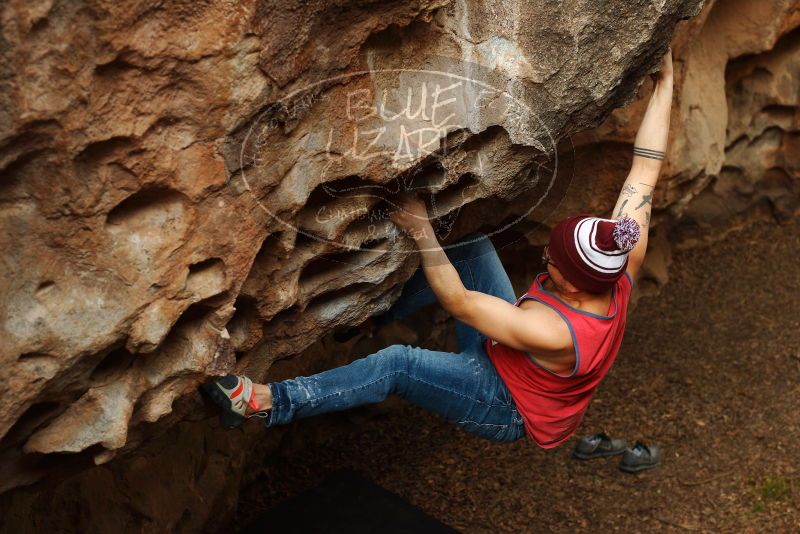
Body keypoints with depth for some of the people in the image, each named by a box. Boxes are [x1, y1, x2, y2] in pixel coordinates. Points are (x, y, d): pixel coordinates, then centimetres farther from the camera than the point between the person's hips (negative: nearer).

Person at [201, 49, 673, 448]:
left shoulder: (553, 333, -40)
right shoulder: (623, 266, -21)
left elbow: (457, 302, -33)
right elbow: (645, 172, -14)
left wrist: (422, 231, -31)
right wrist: (664, 85, -8)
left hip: (508, 409, -8)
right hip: (504, 354, 8)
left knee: (398, 365, -27)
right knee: (472, 248, -3)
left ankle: (270, 402, -22)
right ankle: (384, 309, 9)